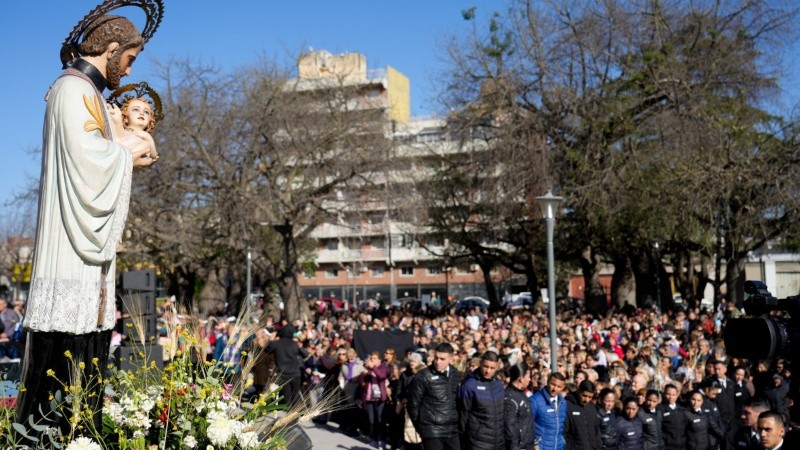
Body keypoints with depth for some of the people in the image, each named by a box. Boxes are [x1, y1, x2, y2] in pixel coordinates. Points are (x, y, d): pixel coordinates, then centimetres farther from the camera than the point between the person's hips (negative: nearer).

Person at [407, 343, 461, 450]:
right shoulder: (423, 377, -9)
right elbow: (413, 404, -4)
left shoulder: (456, 375, 6)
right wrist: (421, 428, 2)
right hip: (432, 432, -4)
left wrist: (457, 423, 12)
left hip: (452, 431, 5)